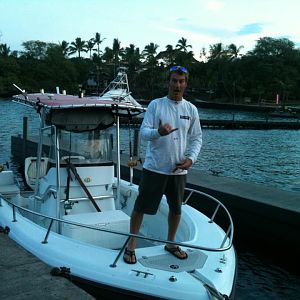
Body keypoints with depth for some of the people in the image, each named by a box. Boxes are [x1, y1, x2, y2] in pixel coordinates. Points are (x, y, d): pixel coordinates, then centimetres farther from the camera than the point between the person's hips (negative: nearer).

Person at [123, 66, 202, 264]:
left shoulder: (191, 109, 5)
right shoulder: (155, 105, -4)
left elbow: (197, 138, 9)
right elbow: (143, 132, -10)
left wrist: (191, 159, -8)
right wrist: (158, 132, -31)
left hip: (179, 169, 4)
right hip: (154, 167, -3)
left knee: (176, 209, 16)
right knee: (141, 207, 3)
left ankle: (171, 243, 37)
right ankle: (131, 245, 21)